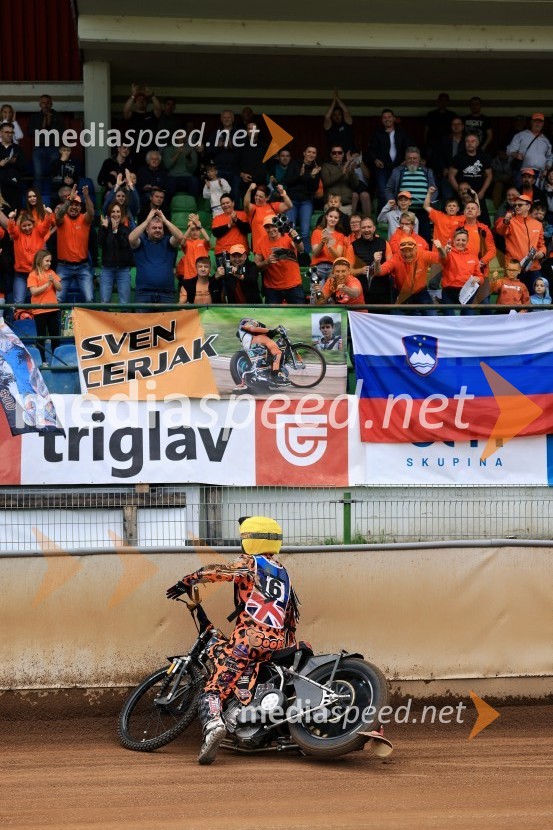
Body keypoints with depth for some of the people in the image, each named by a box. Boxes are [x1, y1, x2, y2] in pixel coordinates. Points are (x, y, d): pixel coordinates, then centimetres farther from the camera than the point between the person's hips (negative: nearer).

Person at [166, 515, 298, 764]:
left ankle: (213, 723, -41)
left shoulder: (249, 563, 5)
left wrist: (186, 582, 3)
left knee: (215, 688, -13)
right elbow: (292, 615, 27)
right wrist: (288, 646, 35)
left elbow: (215, 572, -9)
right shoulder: (283, 573, 24)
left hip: (248, 637, -6)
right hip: (277, 643, 6)